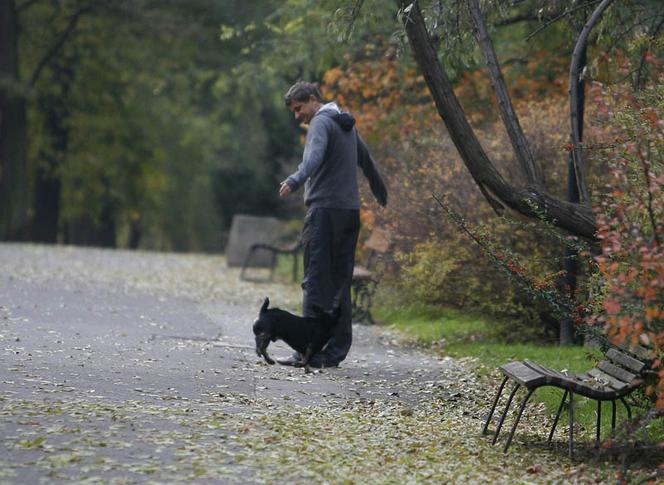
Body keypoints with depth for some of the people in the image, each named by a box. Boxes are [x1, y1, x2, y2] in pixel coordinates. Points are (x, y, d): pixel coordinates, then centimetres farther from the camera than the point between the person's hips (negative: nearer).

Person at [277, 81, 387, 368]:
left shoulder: (321, 122, -6)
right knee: (340, 282, 9)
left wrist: (295, 181, -43)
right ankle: (336, 351, 9)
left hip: (325, 211, -9)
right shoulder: (347, 125, 21)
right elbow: (366, 161, 34)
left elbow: (315, 156, -26)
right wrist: (381, 194, 50)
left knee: (316, 282, -11)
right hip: (350, 211, 9)